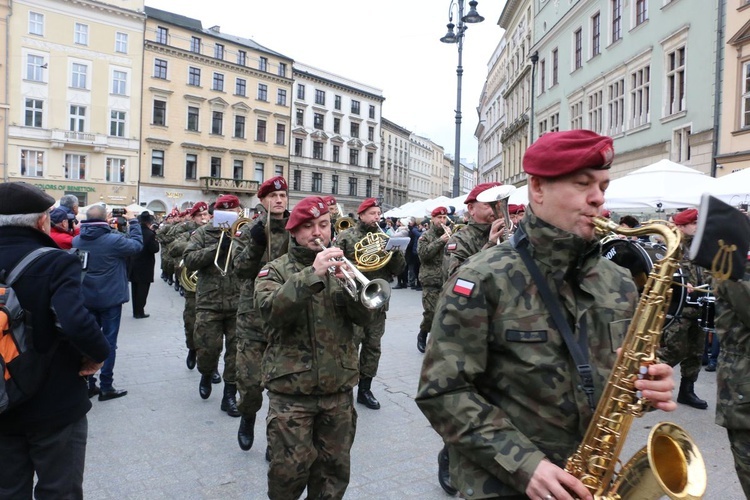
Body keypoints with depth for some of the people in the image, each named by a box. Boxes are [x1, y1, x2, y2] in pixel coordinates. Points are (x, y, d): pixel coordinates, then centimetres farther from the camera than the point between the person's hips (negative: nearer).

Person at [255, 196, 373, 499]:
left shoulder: (340, 267, 9)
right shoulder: (276, 271, -1)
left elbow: (364, 317, -2)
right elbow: (270, 310, -21)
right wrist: (312, 274, -30)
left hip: (338, 389, 3)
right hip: (291, 388, -3)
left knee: (334, 470, 14)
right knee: (290, 471, 4)